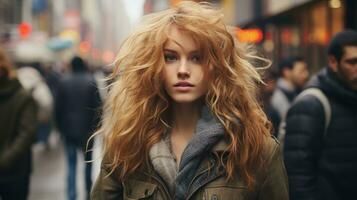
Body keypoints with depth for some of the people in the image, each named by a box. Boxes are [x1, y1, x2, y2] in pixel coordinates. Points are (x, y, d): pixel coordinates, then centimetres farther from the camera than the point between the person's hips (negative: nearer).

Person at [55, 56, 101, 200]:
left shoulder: (63, 82, -2)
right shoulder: (90, 81, -8)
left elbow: (59, 106, 1)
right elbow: (97, 105, -8)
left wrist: (60, 126, 10)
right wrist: (97, 123, 4)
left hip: (68, 128, 1)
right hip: (87, 128, -1)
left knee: (71, 164, 4)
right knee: (88, 161, 17)